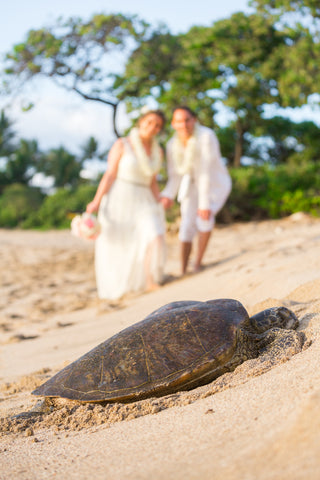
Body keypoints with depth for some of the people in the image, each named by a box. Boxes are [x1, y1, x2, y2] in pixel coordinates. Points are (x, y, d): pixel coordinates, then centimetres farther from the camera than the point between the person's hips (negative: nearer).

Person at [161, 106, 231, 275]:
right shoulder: (172, 145, -12)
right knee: (187, 227, -7)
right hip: (192, 186, 4)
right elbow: (175, 177, -9)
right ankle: (183, 271, 7)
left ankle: (197, 265, -13)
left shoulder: (206, 136, -29)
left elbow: (206, 172, -32)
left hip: (216, 184, -4)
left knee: (205, 216, -28)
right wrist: (168, 196, -29)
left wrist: (205, 204, -34)